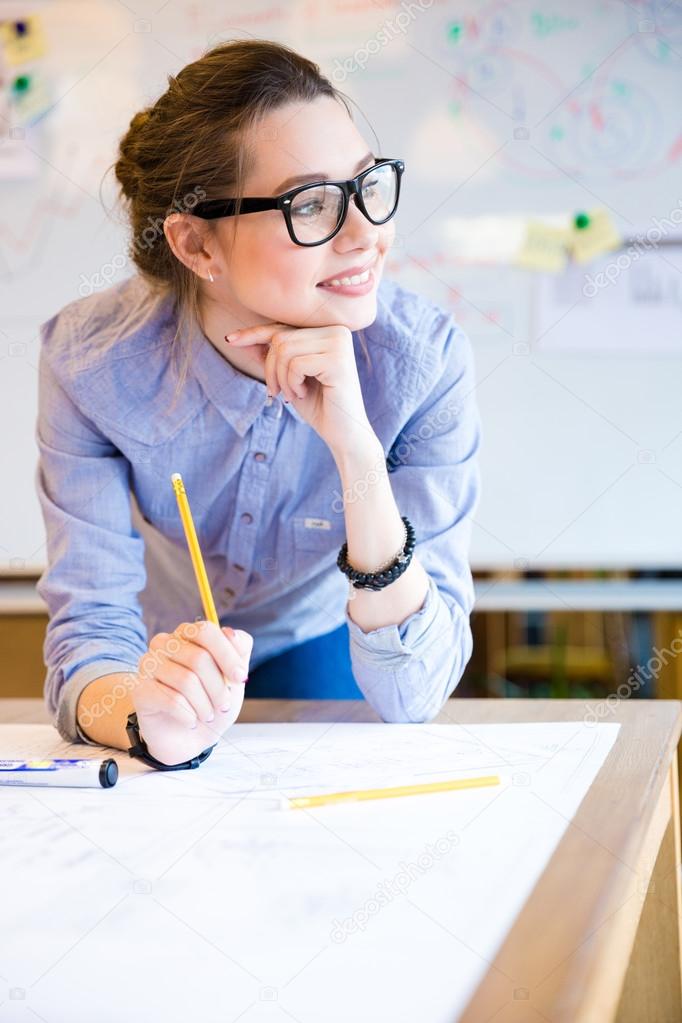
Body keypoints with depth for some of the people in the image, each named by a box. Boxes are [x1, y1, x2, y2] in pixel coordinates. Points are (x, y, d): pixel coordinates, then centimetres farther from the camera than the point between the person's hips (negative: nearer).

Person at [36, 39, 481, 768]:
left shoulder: (421, 359, -27)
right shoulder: (92, 359, -26)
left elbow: (412, 698, -29)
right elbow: (89, 626, -24)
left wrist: (357, 451, -42)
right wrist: (147, 713, -47)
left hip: (322, 648, -2)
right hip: (164, 646, 2)